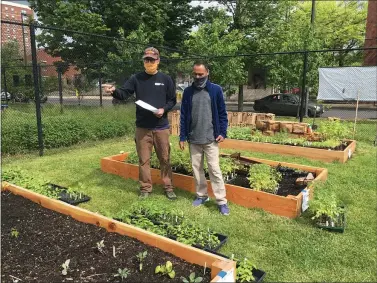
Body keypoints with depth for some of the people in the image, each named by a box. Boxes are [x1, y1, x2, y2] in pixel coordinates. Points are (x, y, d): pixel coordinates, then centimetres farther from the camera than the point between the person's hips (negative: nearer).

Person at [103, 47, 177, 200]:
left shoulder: (166, 79, 3)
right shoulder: (136, 79, 2)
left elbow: (172, 100, 6)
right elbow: (124, 94, -6)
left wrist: (164, 109, -13)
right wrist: (114, 91, -28)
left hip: (161, 127, 0)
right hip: (142, 127, 0)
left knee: (165, 159, 8)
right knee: (144, 160, 7)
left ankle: (168, 187, 21)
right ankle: (145, 188, 20)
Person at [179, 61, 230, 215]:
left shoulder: (216, 90, -2)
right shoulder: (188, 91, 5)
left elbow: (222, 113, 1)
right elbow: (183, 115, 6)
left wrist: (222, 132, -7)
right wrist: (182, 137, 2)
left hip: (210, 139, -3)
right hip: (193, 139, 3)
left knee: (214, 169, -4)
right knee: (196, 168, 11)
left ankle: (222, 201, 4)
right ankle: (202, 195, 26)